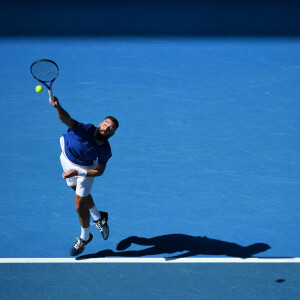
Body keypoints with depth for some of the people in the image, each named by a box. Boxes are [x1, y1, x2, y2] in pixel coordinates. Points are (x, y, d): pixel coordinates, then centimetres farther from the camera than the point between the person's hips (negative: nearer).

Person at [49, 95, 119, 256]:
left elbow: (99, 171, -18)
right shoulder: (86, 129, -35)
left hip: (84, 168, -3)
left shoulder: (105, 151, -30)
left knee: (80, 205, 0)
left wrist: (76, 172, -30)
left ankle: (85, 237, 27)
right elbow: (67, 119, -51)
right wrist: (58, 106, -72)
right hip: (67, 160, 3)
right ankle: (98, 217, 52)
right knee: (81, 194, 24)